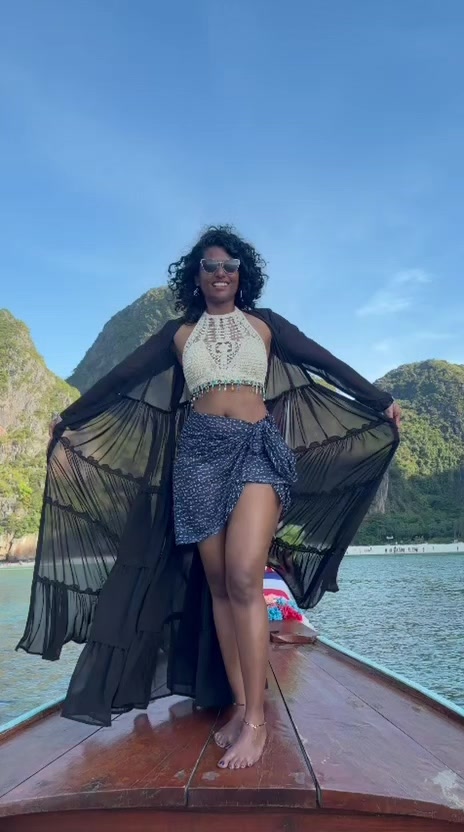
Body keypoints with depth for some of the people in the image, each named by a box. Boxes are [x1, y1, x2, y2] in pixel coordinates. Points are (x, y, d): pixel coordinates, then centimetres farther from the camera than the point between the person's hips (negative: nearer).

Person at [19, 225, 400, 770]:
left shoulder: (264, 323, 15)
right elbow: (121, 378, 18)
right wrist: (70, 419, 22)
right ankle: (238, 706, 11)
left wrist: (380, 401, 13)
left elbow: (324, 362, 14)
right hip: (200, 452, 2)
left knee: (243, 576, -17)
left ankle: (255, 717, -7)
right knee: (217, 584, 1)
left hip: (258, 447, -2)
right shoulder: (180, 333, 16)